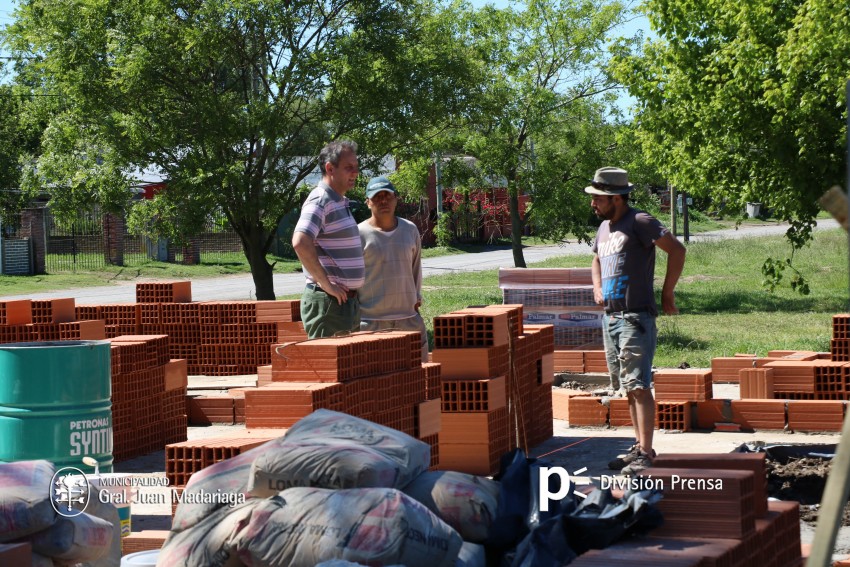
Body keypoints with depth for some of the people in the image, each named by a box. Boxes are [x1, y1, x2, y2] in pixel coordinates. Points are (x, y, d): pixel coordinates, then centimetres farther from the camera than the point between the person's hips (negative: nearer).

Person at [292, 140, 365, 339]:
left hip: (348, 300, 10)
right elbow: (300, 242, -28)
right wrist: (326, 284, -22)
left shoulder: (341, 202, 18)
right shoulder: (320, 200, -13)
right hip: (328, 301, -10)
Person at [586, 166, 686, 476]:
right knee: (628, 388, 12)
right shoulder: (604, 227, 16)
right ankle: (639, 447, 20)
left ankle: (646, 454, -13)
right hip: (611, 316, 9)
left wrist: (667, 293, -13)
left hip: (636, 316, -9)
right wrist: (597, 288, 15)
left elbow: (677, 250, -18)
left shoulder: (639, 222, -10)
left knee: (639, 386, -12)